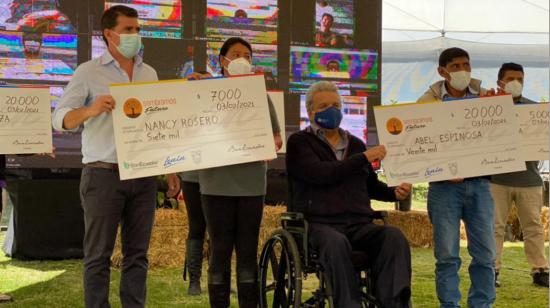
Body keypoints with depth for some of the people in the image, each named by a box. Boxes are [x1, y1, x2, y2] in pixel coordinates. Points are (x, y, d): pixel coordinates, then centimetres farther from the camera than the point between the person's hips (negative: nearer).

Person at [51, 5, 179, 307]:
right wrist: (91, 110, -26)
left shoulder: (149, 73, 14)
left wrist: (169, 170, 11)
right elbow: (60, 119, -6)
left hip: (143, 175, 4)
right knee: (99, 254, -1)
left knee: (137, 253, 7)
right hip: (103, 174, -4)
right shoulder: (89, 72, -1)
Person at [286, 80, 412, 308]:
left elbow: (371, 185, 33)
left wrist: (394, 193, 11)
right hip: (319, 225, -4)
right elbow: (320, 173, -10)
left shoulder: (355, 144, 24)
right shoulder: (299, 143, 8)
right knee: (335, 242, -39)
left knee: (394, 236, -27)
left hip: (359, 226, 4)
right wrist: (364, 158, -9)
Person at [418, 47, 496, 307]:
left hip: (478, 183, 2)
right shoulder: (429, 101, 2)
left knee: (485, 253, 5)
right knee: (447, 255, 1)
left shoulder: (483, 96, 9)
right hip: (444, 185, -2)